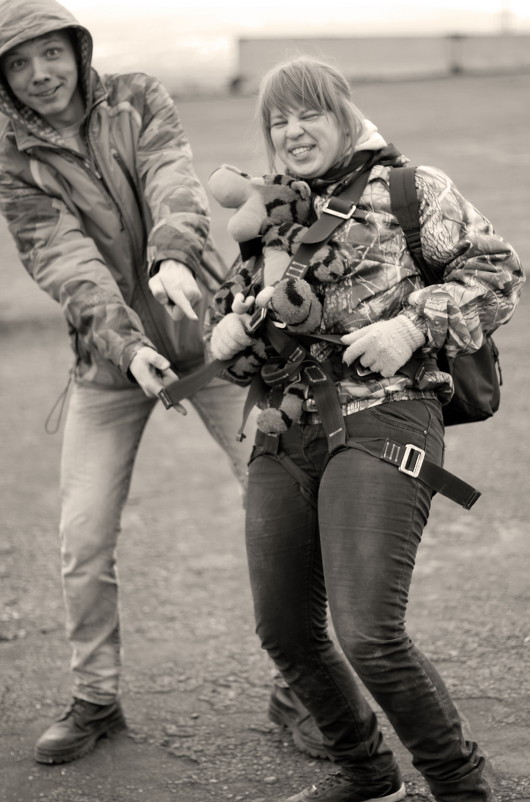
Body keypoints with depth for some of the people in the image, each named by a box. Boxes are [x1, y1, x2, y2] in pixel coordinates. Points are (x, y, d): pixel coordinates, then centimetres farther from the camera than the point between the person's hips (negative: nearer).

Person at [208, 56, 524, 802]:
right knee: (285, 632, 9)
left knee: (369, 635, -17)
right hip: (285, 436, 7)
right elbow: (234, 325, 24)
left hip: (382, 421, -7)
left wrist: (414, 326, -14)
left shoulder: (409, 188, 3)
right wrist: (230, 330, 0)